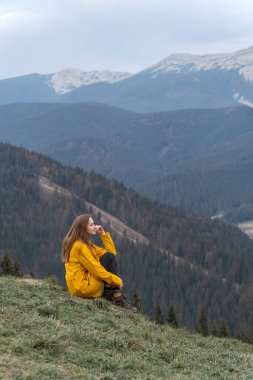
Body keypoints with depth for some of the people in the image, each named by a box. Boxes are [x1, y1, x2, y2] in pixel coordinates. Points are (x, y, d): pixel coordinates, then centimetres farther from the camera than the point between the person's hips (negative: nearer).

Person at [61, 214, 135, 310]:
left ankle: (117, 298, 3)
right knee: (109, 258, -12)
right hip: (82, 287, -10)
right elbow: (96, 270, -20)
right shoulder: (79, 246, -16)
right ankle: (109, 294, -4)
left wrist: (103, 234, 6)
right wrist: (117, 280, -14)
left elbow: (112, 251, 14)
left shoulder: (86, 244, 16)